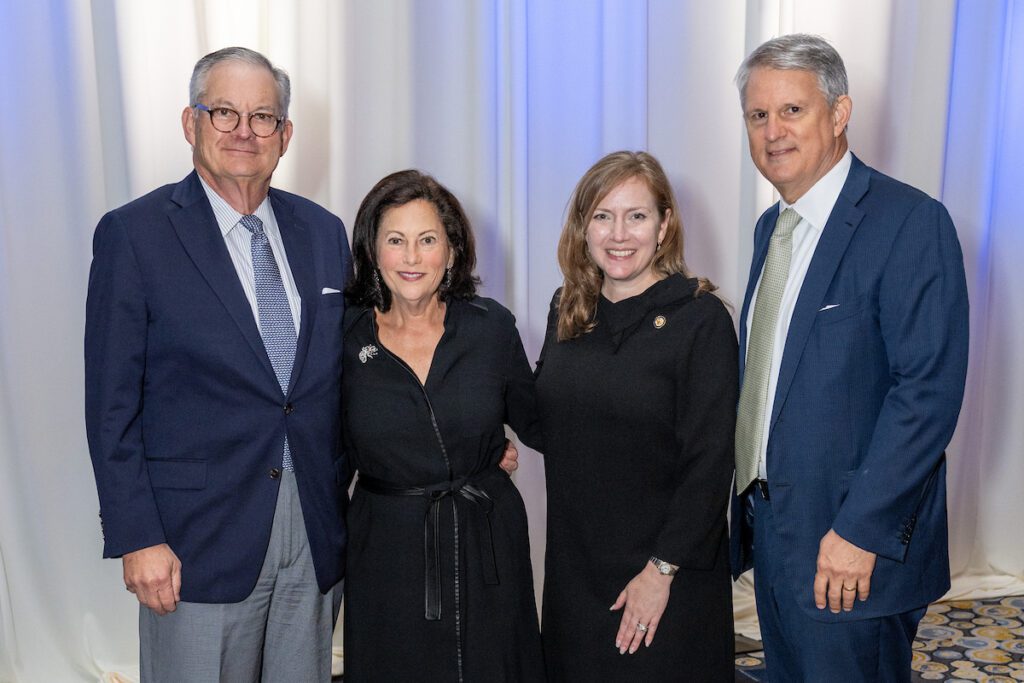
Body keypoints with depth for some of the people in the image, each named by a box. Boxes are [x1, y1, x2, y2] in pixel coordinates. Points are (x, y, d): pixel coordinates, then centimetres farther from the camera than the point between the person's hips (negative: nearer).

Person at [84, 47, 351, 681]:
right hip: (201, 535, -4)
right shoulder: (134, 233, -7)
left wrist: (341, 501, 8)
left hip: (316, 532, 4)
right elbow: (112, 403, -7)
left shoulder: (325, 232, 6)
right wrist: (136, 538, -10)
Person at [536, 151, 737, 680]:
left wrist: (663, 569, -15)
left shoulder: (701, 319, -13)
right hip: (573, 564, 5)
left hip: (667, 570, -5)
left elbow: (709, 462, -14)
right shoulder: (567, 310, 4)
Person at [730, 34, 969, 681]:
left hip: (855, 538, -7)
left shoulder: (911, 221, -15)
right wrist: (750, 502, 11)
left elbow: (929, 389, -20)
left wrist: (860, 529, -22)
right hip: (771, 525, 8)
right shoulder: (772, 227, 10)